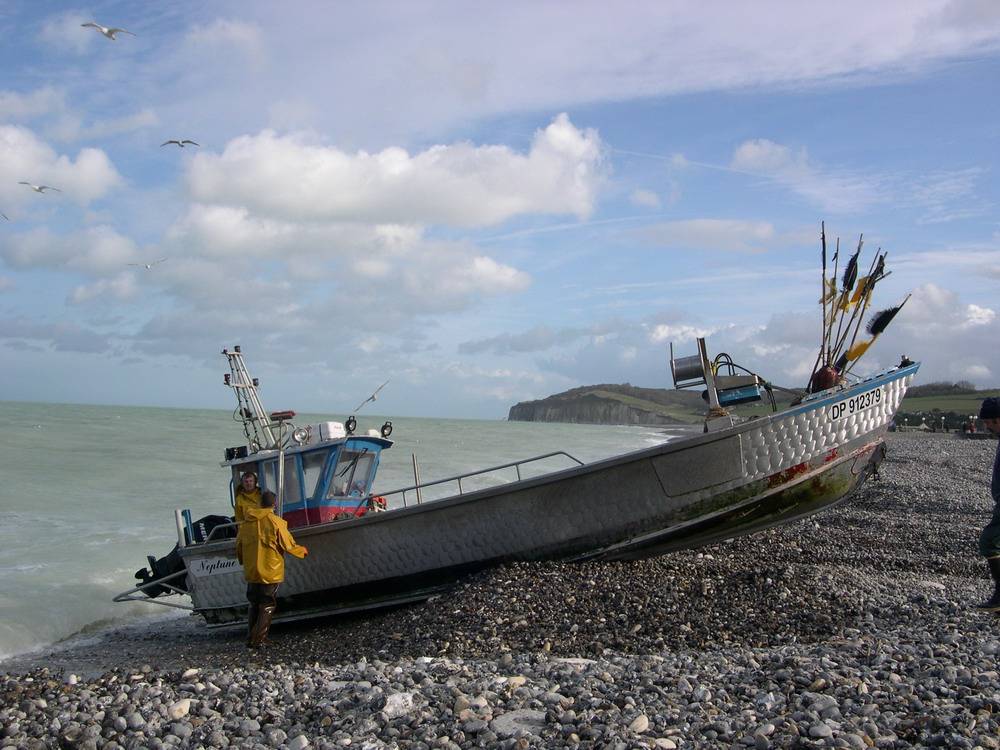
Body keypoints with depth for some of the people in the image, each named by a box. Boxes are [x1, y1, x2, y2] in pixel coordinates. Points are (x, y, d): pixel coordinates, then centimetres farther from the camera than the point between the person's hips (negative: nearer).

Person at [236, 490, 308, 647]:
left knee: (254, 605, 18)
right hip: (270, 572, -5)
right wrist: (302, 551, 11)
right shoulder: (276, 522, -13)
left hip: (251, 573, 5)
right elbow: (289, 546, -9)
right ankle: (258, 639, -2)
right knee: (267, 606, 5)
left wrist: (243, 562, 31)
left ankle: (250, 638, 17)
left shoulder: (246, 522, 2)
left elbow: (239, 547, 13)